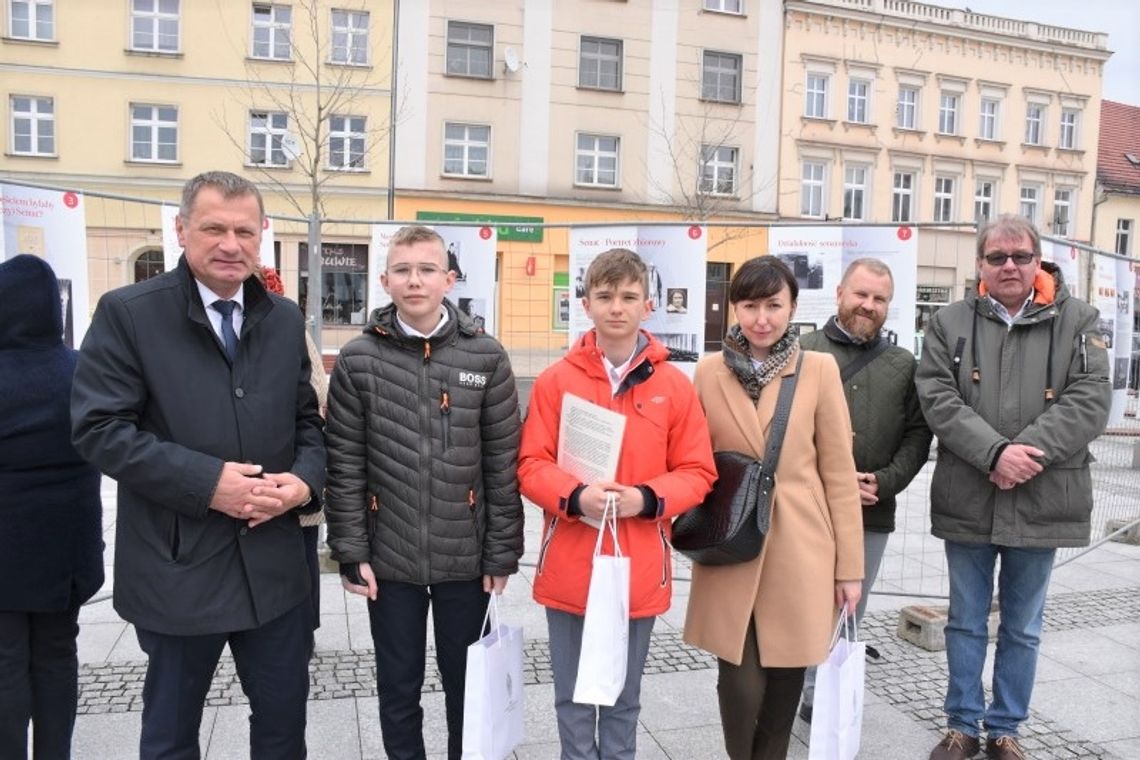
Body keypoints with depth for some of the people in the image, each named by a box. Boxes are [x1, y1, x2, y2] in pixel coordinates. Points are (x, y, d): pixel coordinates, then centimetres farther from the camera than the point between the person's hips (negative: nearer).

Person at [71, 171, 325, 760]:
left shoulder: (285, 318, 6)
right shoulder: (127, 312, -7)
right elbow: (98, 428, -13)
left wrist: (305, 479, -9)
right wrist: (205, 482, -21)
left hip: (274, 565, 4)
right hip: (178, 567, -3)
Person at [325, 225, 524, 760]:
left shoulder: (486, 357, -4)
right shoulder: (358, 360, -3)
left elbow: (503, 463, -3)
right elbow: (344, 465, -2)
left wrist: (502, 552, -3)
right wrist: (351, 551, -5)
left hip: (466, 557, 0)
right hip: (389, 557, 0)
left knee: (468, 684, 17)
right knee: (398, 688, 16)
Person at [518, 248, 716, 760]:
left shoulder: (675, 386, -1)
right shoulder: (555, 381, -2)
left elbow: (697, 472, 0)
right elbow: (531, 466, -4)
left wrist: (645, 498, -18)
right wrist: (576, 496, -23)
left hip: (639, 572, 0)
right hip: (568, 571, 0)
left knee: (623, 698, 19)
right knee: (573, 697, 15)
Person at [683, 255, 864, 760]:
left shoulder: (820, 370, -1)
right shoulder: (710, 371, 2)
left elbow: (839, 472, 0)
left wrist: (850, 564, 0)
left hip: (800, 551, 0)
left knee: (784, 685, 11)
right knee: (741, 685, -1)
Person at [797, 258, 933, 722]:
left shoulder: (904, 365, 9)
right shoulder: (802, 351, -1)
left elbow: (917, 435, 6)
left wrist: (884, 481, -10)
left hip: (872, 514, 3)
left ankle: (823, 699, 31)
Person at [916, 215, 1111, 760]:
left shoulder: (1077, 321, 3)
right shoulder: (949, 323, 2)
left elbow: (1090, 400, -8)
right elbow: (938, 399, -8)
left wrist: (1028, 453, -20)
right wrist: (996, 452, -20)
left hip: (1041, 503, 0)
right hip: (967, 501, 0)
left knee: (1023, 628, 14)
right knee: (966, 621, 12)